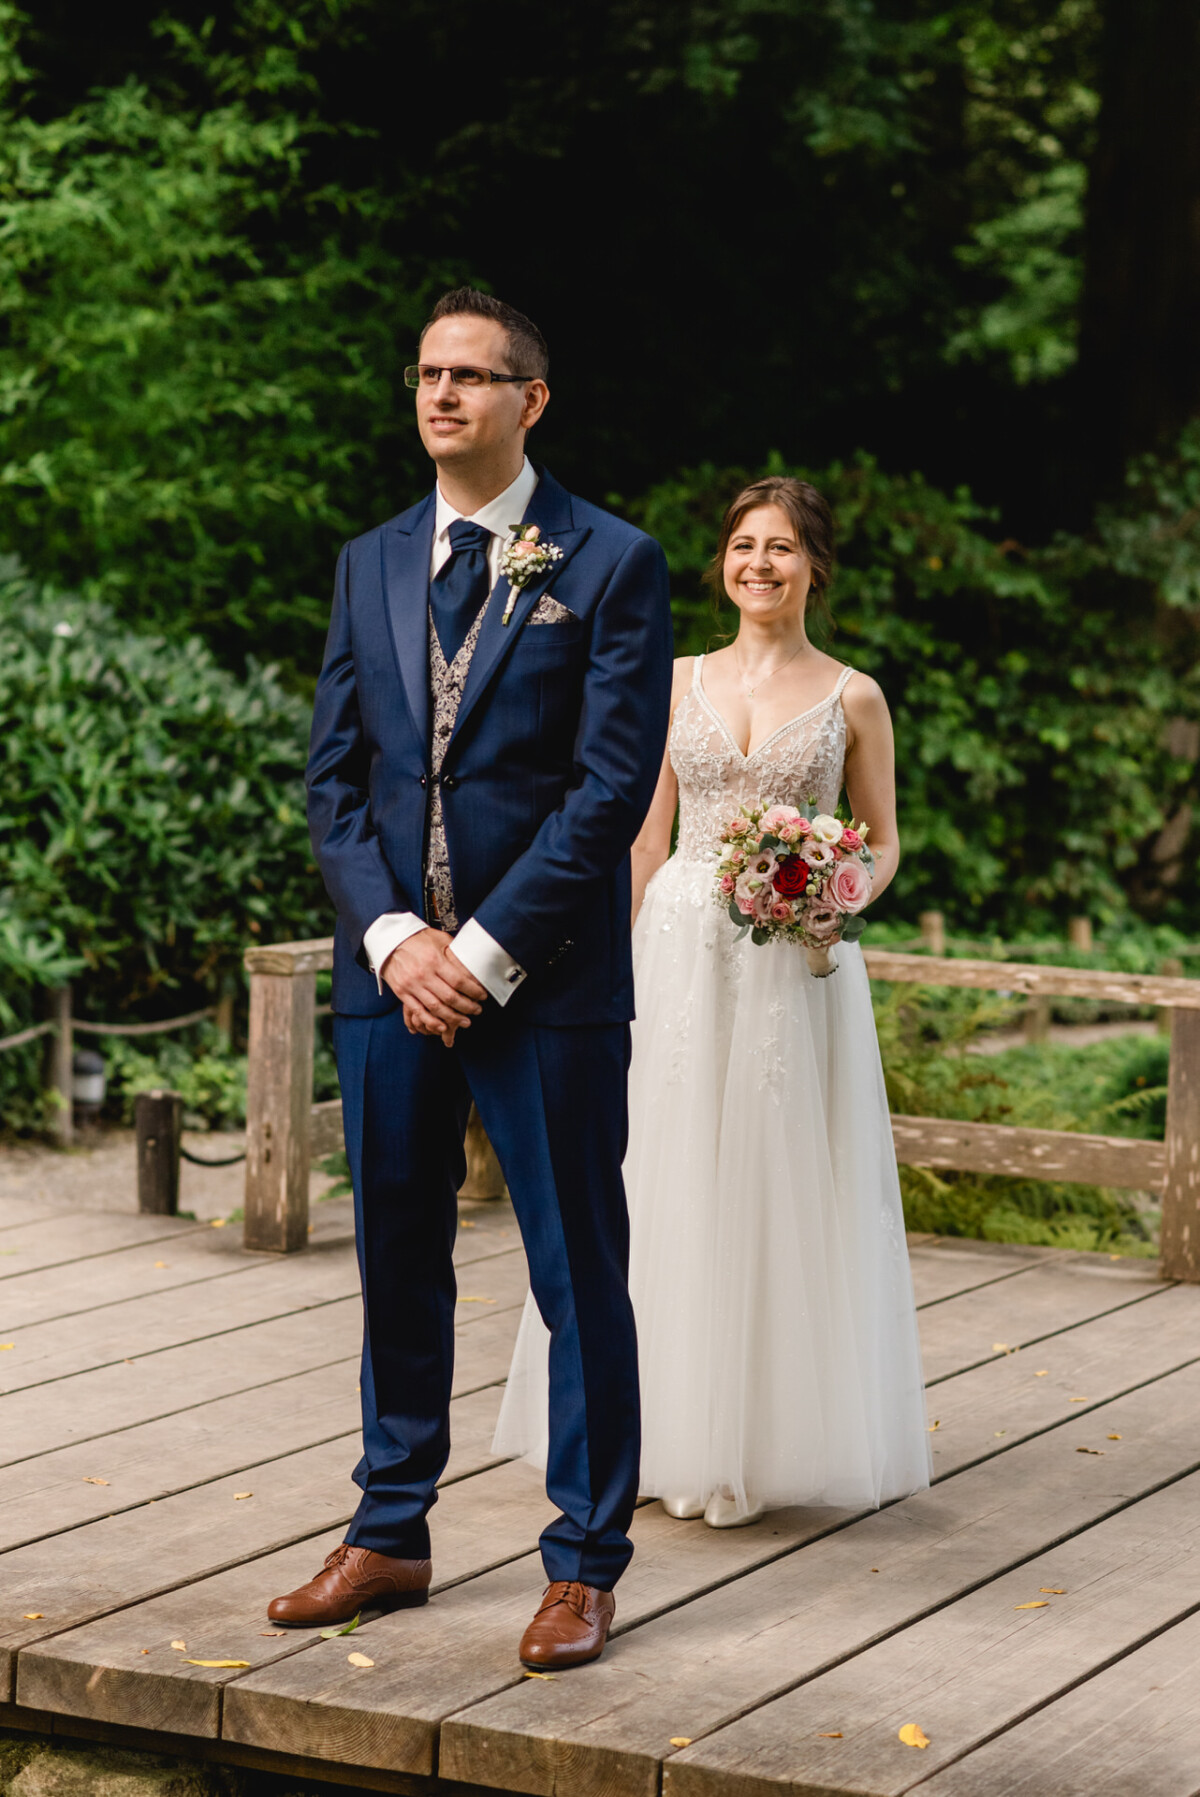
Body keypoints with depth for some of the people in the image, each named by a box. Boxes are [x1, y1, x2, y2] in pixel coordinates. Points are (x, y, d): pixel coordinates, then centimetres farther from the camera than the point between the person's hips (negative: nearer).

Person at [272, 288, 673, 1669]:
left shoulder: (609, 565, -3)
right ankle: (388, 1539, 23)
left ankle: (584, 1566, 12)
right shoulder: (369, 566, 12)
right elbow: (333, 777, 10)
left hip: (545, 977, -5)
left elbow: (612, 785, -9)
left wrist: (484, 953, -13)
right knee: (397, 1268, 12)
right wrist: (392, 935, -6)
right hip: (391, 972, 5)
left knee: (579, 1278, 2)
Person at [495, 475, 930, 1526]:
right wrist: (618, 964, 3)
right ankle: (672, 1431, 13)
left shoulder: (852, 698, 3)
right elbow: (649, 841, 10)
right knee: (671, 1190, 4)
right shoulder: (680, 684, 9)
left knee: (781, 1191, -1)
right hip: (679, 953, 2)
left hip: (795, 965, -2)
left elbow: (883, 842, 7)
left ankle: (773, 1435, 9)